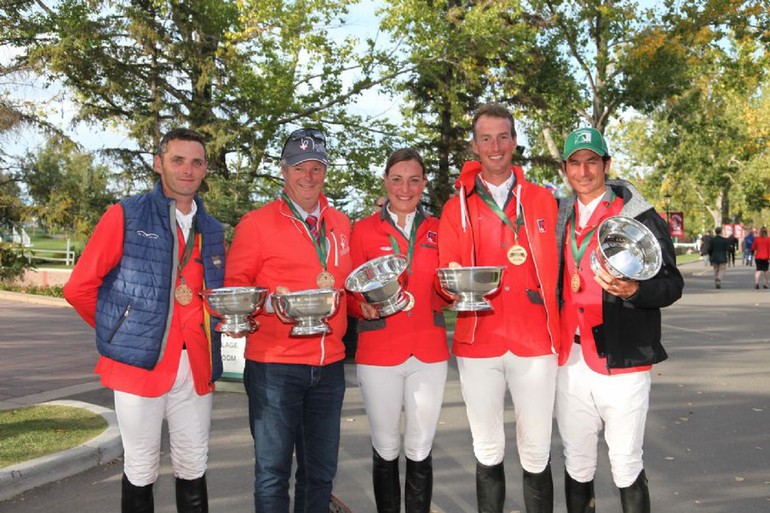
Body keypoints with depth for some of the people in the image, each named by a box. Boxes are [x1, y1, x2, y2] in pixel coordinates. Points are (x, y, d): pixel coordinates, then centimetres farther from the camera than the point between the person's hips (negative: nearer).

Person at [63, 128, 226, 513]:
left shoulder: (212, 231, 13)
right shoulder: (126, 216, -3)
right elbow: (80, 287, -3)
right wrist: (122, 332, 3)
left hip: (196, 365, 4)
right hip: (141, 363, -4)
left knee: (193, 467, 11)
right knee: (141, 470, 7)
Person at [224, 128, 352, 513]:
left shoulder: (341, 224, 12)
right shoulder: (256, 222, -2)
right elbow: (235, 286, -3)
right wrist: (269, 300, -20)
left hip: (329, 365, 5)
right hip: (274, 363, -4)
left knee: (321, 471, 14)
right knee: (273, 470, 2)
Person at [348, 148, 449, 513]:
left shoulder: (437, 230, 8)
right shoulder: (364, 230, 2)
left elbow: (443, 291, 14)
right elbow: (350, 294, 3)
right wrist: (365, 305, -18)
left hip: (429, 352, 2)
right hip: (379, 352, -2)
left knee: (420, 452, 8)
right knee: (386, 450, 8)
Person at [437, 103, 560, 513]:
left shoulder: (542, 200, 8)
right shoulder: (456, 207, 6)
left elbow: (555, 268, 10)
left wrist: (558, 328, 0)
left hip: (535, 341, 0)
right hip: (478, 344, 0)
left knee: (537, 453, 4)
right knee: (488, 452, 10)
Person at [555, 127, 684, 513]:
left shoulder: (639, 216, -4)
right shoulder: (561, 219, 11)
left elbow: (672, 284, -5)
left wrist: (634, 291, -24)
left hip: (621, 363, -4)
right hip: (570, 361, 5)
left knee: (626, 467, 4)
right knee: (576, 465, 13)